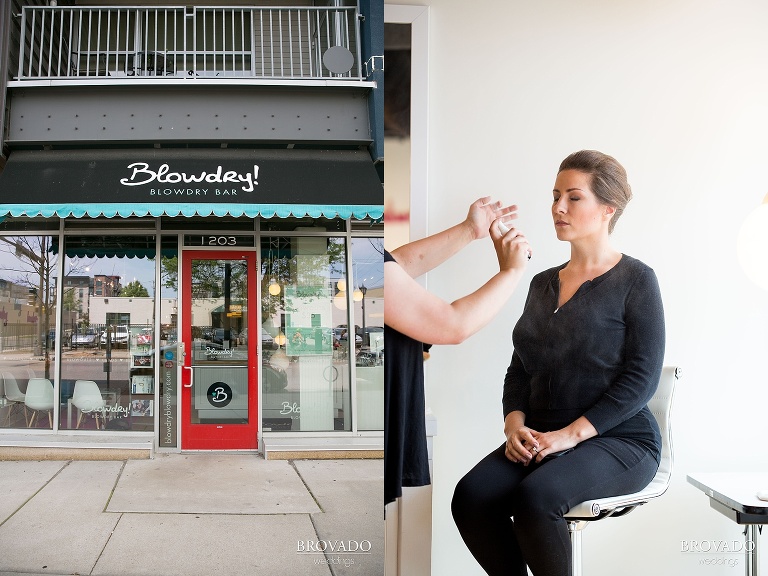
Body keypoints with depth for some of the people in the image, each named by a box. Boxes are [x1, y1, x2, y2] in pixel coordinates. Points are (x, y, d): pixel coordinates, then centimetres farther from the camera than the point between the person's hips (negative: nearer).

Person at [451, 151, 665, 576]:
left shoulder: (635, 280, -2)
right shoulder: (542, 283, 16)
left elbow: (642, 377, -10)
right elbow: (519, 369, 15)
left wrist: (572, 433, -18)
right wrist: (514, 423, -5)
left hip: (618, 440, -5)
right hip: (541, 440, 5)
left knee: (535, 496, -33)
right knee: (470, 495, -22)